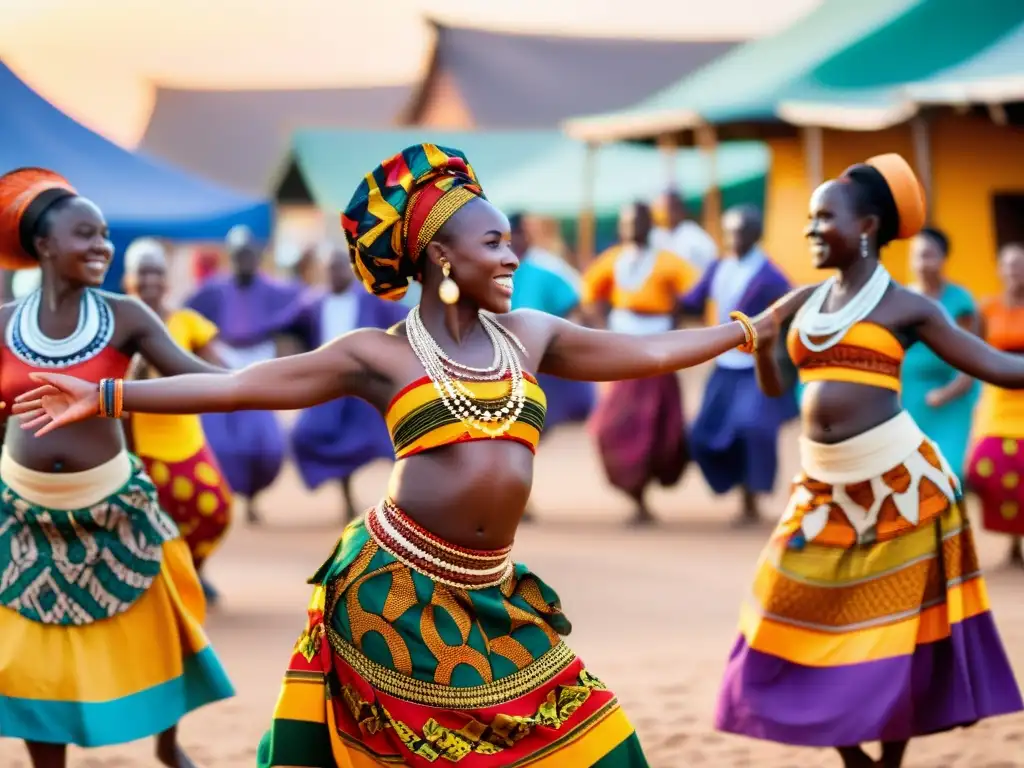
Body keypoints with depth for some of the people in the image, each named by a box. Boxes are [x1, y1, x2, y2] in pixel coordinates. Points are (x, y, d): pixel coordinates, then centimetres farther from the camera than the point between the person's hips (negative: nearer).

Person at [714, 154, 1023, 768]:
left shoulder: (906, 307, -4)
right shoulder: (803, 303, 11)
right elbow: (774, 385, 15)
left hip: (897, 480, -5)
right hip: (825, 488, 6)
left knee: (897, 630, 4)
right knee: (806, 625, 7)